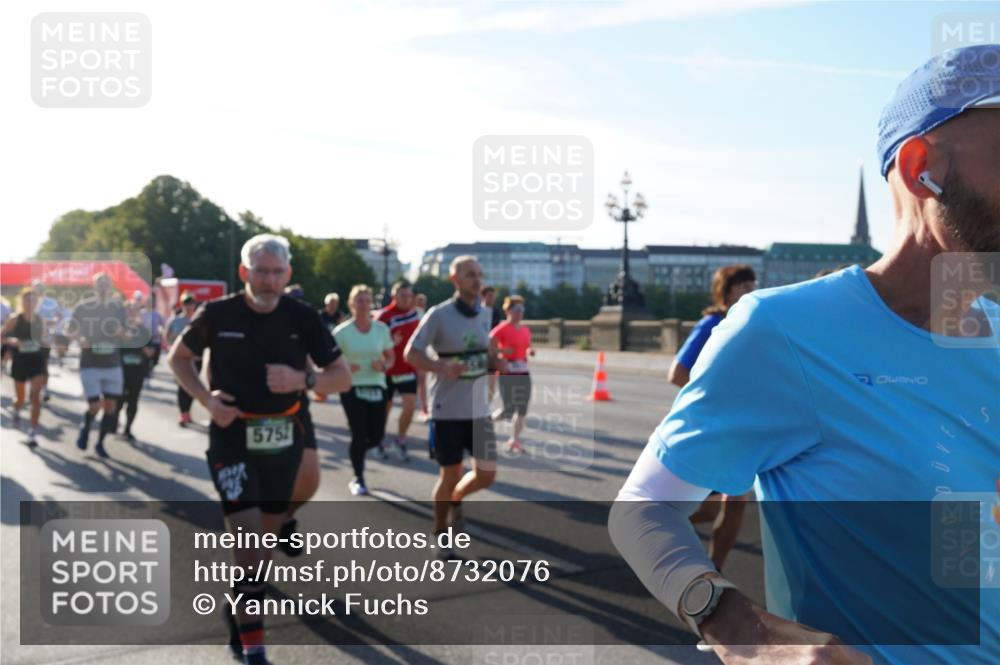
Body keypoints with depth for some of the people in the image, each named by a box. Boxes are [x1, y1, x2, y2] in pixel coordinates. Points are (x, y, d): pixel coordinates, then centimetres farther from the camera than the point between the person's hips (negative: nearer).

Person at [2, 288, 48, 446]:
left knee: (36, 398, -11)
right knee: (20, 399, 12)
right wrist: (12, 341, -21)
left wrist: (44, 340, -10)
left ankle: (32, 433, -6)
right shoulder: (14, 320, -6)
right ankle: (16, 411, 50)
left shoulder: (39, 320, 1)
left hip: (36, 361, 1)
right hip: (19, 362, -1)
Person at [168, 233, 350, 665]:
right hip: (232, 437, -3)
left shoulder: (302, 317, -5)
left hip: (283, 439, 3)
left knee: (268, 536, 17)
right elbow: (178, 357, 7)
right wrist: (205, 398, -10)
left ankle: (238, 610, 44)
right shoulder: (217, 314, -9)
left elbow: (342, 377, -3)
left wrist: (302, 379, -23)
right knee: (248, 539, -14)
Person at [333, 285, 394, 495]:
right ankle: (358, 479, 12)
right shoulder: (342, 331, -6)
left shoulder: (381, 329, 2)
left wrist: (383, 366, -12)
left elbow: (390, 357, 10)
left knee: (376, 436, 2)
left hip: (376, 387, 3)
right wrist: (344, 367, -20)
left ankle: (356, 453, 36)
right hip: (352, 388, -3)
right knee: (359, 434, -7)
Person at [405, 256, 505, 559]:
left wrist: (495, 361, -2)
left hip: (479, 408, 5)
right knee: (450, 474, 3)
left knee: (487, 474, 3)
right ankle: (441, 536, 25)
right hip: (448, 410, -5)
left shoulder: (485, 313, 6)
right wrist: (442, 367, -27)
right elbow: (411, 353, -11)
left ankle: (455, 501, 36)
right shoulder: (439, 314, -12)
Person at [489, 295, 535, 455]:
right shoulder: (502, 329, -10)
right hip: (507, 373, -7)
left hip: (524, 372, 7)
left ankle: (514, 441, 15)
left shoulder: (526, 330, 11)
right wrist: (502, 350, -21)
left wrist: (530, 352, 2)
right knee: (508, 410, -8)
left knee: (522, 410, 4)